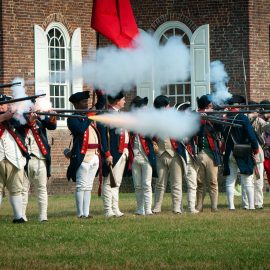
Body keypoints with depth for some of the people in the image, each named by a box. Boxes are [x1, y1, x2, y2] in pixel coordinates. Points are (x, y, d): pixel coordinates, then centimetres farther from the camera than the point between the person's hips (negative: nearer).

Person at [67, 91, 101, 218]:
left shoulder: (90, 116, 19)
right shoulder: (73, 118, -5)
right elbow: (80, 129, -20)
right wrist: (88, 119, -13)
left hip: (95, 155, 8)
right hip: (83, 156, -8)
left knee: (88, 186, 9)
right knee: (81, 186, -6)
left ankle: (86, 212, 11)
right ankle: (81, 213, -4)